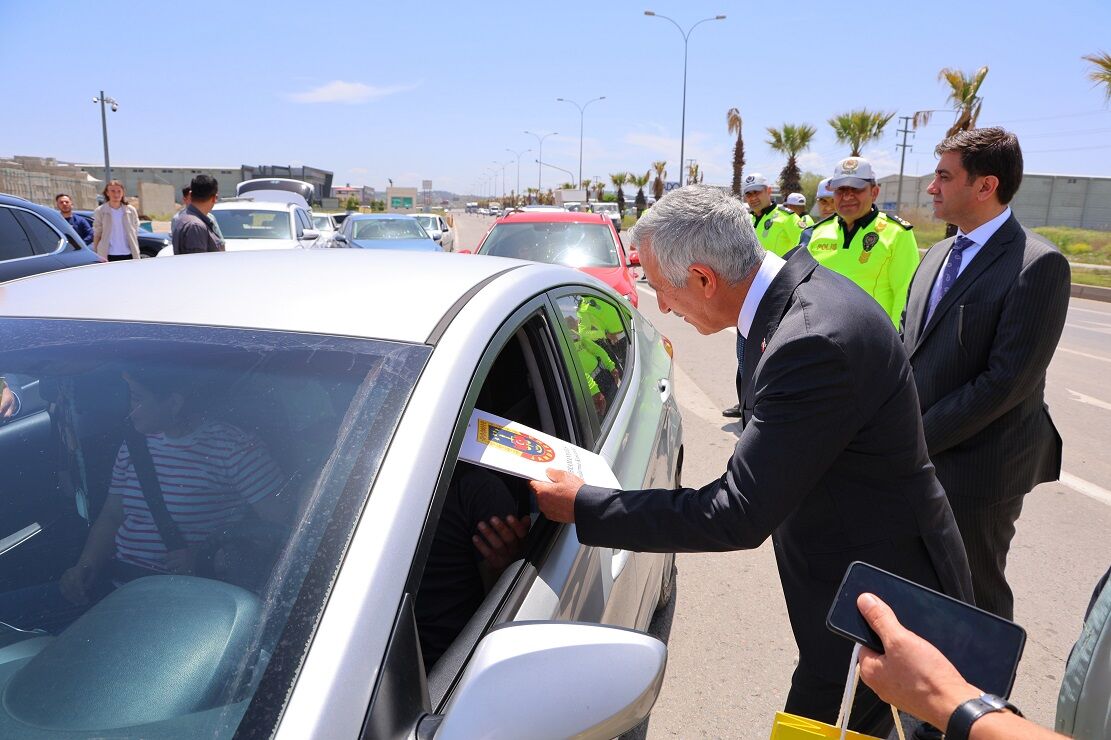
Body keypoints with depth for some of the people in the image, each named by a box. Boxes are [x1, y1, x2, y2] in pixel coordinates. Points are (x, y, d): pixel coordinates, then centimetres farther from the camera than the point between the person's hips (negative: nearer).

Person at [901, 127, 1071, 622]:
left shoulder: (1038, 264, -15)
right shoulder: (939, 254, 10)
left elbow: (1008, 378, -21)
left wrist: (920, 437, -17)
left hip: (975, 466, -7)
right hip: (918, 455, 7)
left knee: (974, 598, 11)